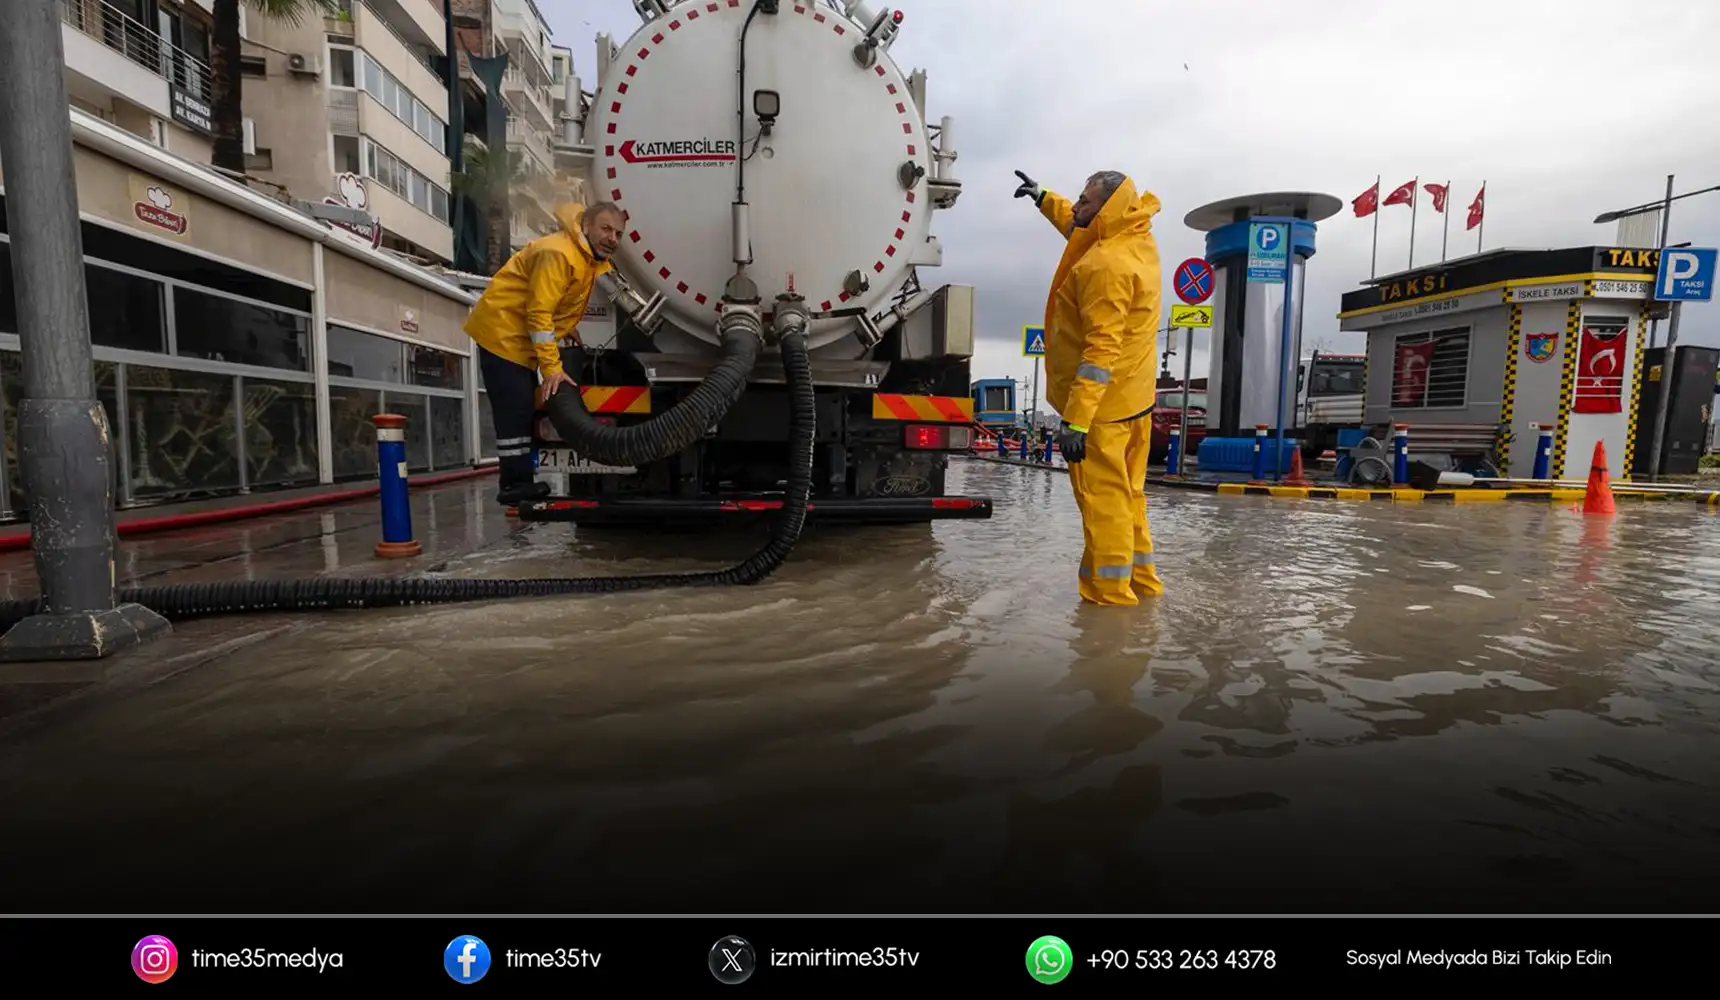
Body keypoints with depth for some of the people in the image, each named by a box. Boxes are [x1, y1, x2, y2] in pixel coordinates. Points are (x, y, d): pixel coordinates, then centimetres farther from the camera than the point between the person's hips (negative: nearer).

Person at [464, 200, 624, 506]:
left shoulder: (592, 259, 9)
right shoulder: (558, 253, -22)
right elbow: (539, 313, -25)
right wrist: (552, 368, -26)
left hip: (521, 339, 10)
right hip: (501, 330, -10)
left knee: (526, 408, 13)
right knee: (514, 410, -11)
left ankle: (521, 481, 22)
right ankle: (516, 485, -7)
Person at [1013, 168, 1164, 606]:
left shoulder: (1106, 266, -21)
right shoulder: (1137, 239, 9)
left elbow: (1101, 350, -27)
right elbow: (1080, 226, 32)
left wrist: (1076, 420, -29)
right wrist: (1043, 198, 40)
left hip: (1102, 404, -10)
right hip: (1133, 398, 10)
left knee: (1102, 497, -2)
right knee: (1128, 493, 17)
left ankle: (1111, 589, 6)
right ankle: (1140, 579, 27)